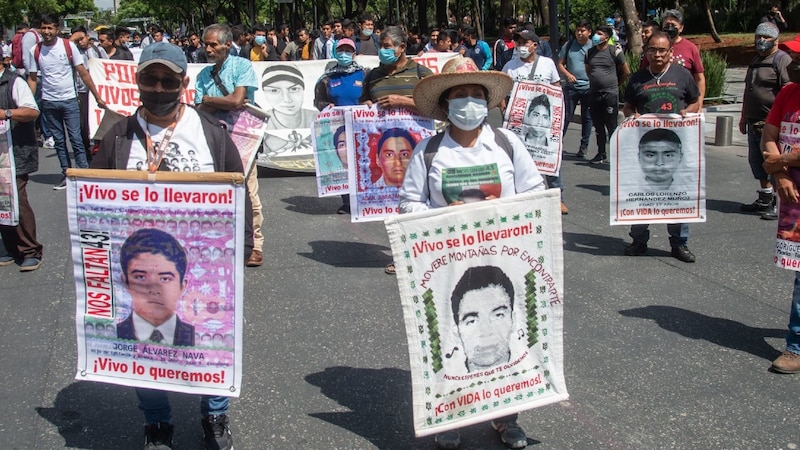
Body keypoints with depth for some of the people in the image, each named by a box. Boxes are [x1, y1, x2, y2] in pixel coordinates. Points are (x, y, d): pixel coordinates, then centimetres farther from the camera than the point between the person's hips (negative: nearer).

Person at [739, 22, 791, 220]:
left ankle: (779, 204, -3)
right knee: (757, 162, 14)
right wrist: (744, 117, 25)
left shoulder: (782, 60, -9)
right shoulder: (756, 61, 19)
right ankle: (765, 199, 25)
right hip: (755, 123, 9)